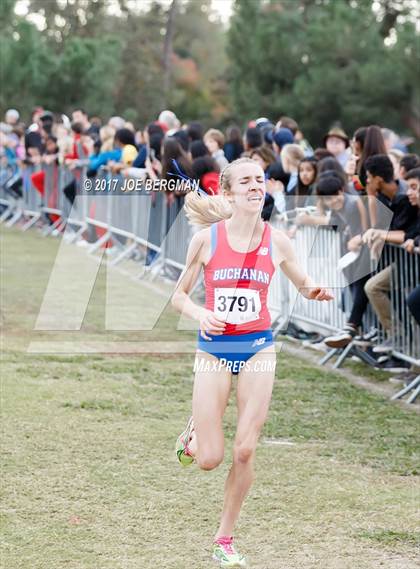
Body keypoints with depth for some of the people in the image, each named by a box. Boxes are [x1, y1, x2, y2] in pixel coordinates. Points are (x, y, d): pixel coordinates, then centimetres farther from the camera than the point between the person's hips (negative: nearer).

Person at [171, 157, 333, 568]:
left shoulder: (276, 242, -1)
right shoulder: (206, 238, -6)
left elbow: (303, 285, 14)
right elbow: (179, 295, 3)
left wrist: (315, 291, -10)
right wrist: (199, 314, -19)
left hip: (258, 349, 1)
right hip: (214, 349, -1)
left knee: (245, 452, -3)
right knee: (209, 459, -4)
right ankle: (193, 434, 33)